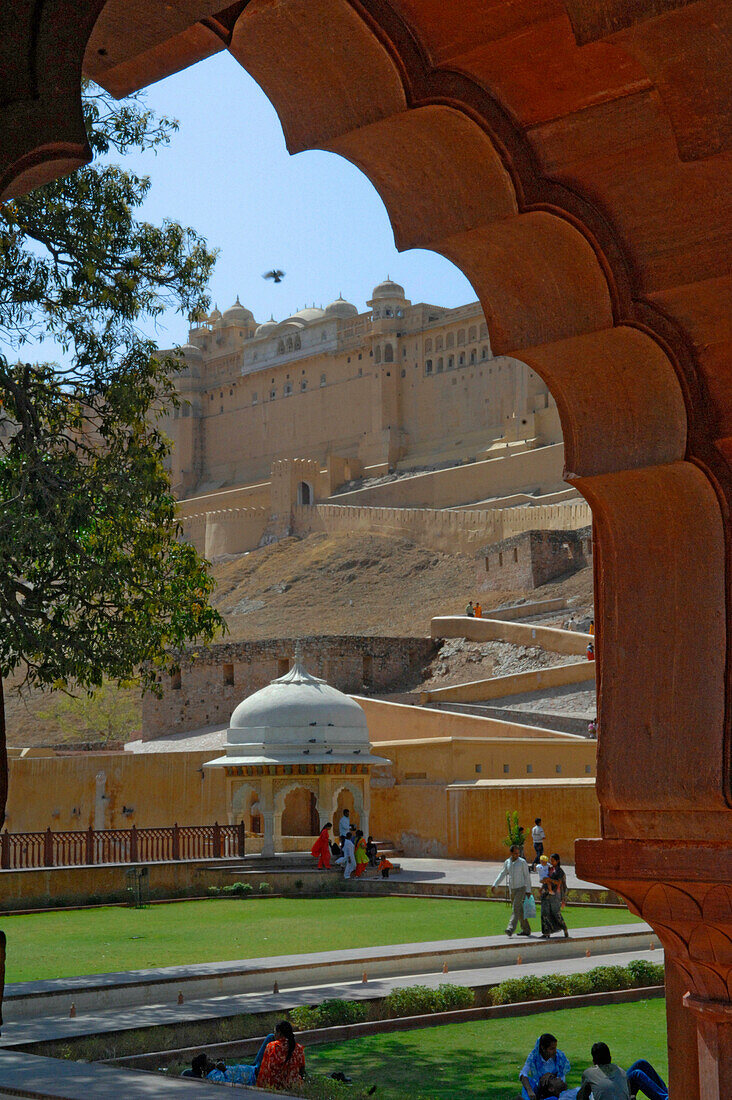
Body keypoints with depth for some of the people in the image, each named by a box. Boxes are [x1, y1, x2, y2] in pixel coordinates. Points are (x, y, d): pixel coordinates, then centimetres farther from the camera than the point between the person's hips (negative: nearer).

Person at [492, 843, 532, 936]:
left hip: (521, 888, -6)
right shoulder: (507, 862, 6)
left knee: (516, 908, -17)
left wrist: (528, 890, -8)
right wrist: (495, 885, -7)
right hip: (512, 889, 6)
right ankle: (526, 930, 19)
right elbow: (502, 874, 6)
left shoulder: (522, 862, -7)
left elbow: (527, 876, -5)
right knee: (519, 911, 10)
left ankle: (511, 928, -24)